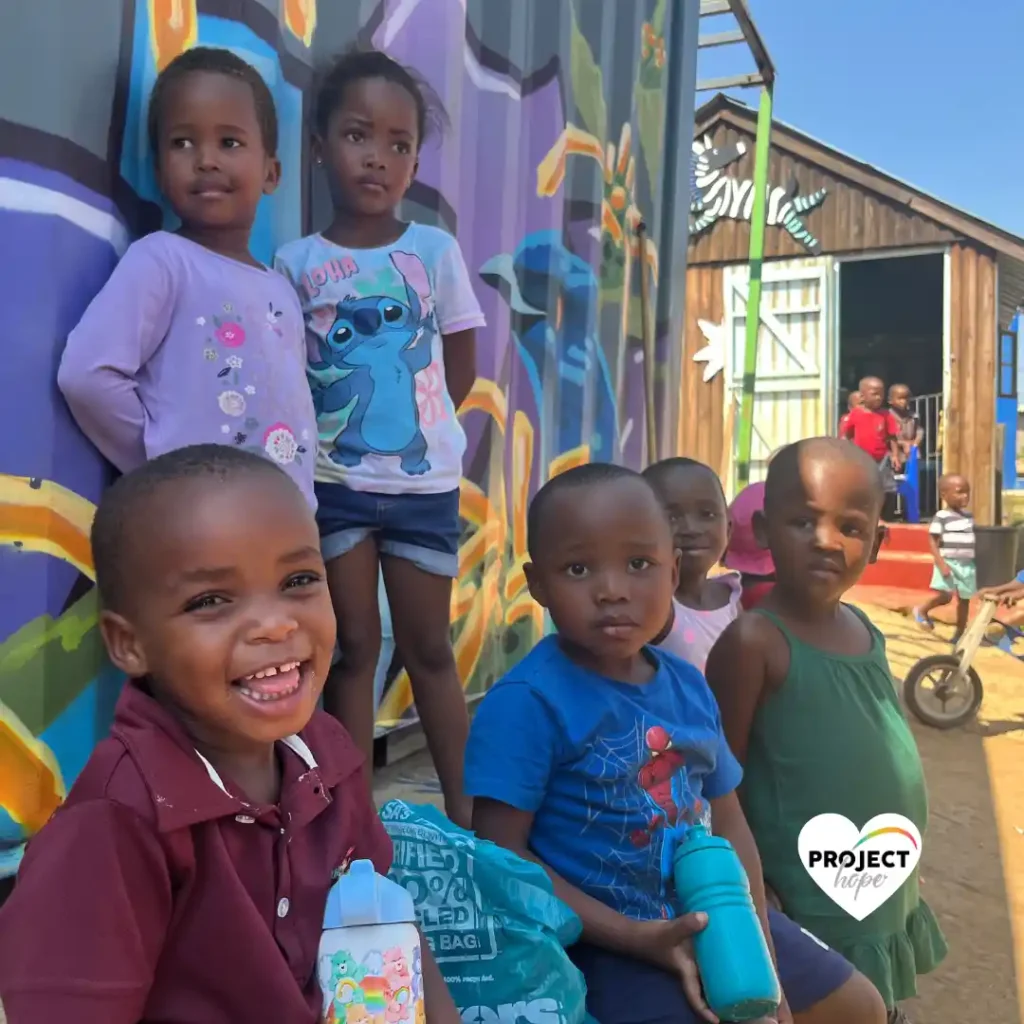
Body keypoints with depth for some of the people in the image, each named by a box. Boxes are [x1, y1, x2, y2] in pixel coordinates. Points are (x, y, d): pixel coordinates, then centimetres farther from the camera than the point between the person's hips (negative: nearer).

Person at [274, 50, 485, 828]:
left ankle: (464, 806, 22)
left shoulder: (436, 251, 1)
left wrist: (419, 427, 1)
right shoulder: (296, 261, 0)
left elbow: (462, 368, 5)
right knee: (353, 646, 8)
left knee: (429, 648, 10)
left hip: (425, 480, 0)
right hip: (335, 482, 0)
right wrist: (311, 440, -8)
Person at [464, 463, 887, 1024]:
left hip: (708, 917, 7)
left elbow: (726, 820, 5)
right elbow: (501, 855, -20)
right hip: (604, 942, -7)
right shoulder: (526, 702, -22)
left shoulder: (688, 687, -1)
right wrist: (636, 938, -22)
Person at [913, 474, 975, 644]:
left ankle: (960, 634, 21)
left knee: (964, 599, 10)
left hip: (967, 565, 7)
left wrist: (974, 561, 16)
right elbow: (932, 542, -13)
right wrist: (941, 563, -21)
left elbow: (971, 541, 20)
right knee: (944, 596, -17)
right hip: (948, 563, -7)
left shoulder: (969, 516, 11)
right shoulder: (941, 517, -11)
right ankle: (922, 611, 12)